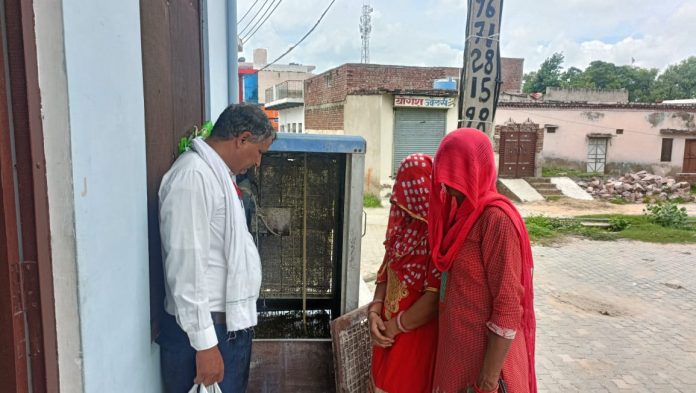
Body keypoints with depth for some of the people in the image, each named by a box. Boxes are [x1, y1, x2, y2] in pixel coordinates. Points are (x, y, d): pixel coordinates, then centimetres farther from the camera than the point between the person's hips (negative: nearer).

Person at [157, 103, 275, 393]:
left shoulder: (219, 173, 12)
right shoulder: (193, 175, -19)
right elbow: (186, 265, -23)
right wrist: (204, 343, -22)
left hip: (231, 325, 9)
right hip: (205, 330, -9)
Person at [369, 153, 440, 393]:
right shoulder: (404, 226, 4)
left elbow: (437, 296, -23)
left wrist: (395, 326, -13)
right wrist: (374, 311, -6)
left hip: (418, 335, -7)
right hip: (390, 330, 7)